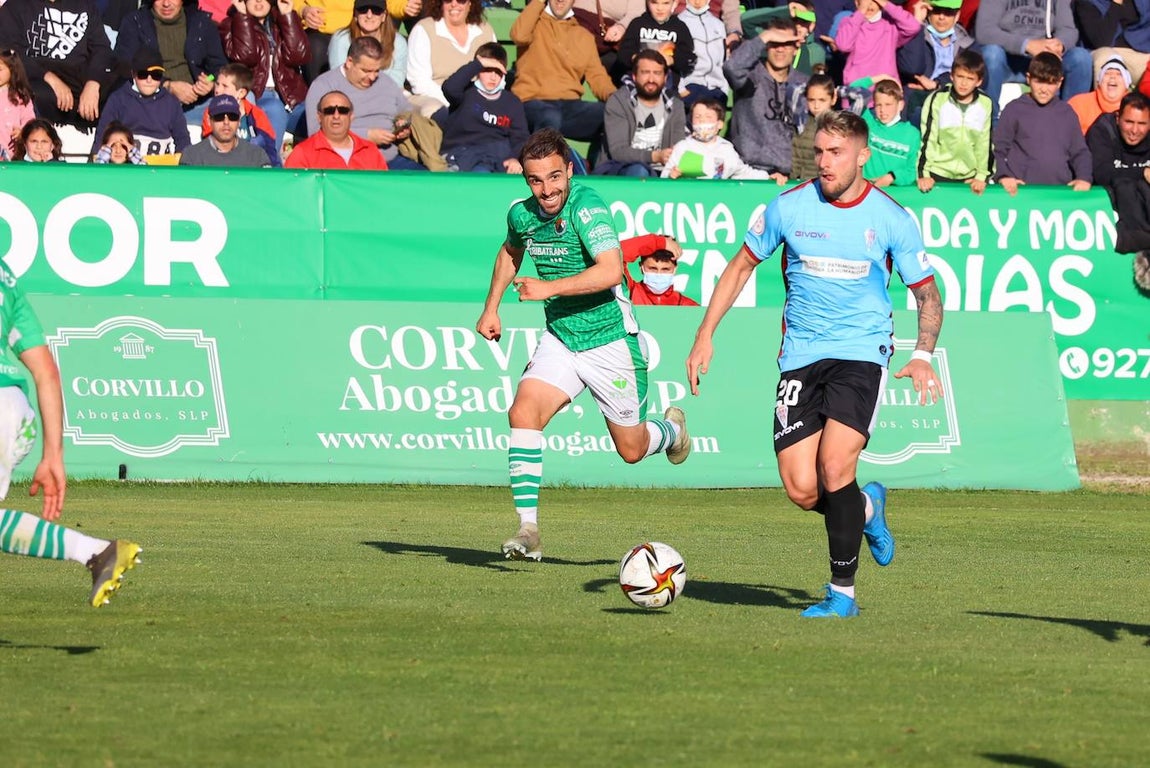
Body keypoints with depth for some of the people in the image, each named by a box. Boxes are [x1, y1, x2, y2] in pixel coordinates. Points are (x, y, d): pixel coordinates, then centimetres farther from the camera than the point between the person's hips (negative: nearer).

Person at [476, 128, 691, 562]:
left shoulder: (587, 208, -22)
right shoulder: (522, 215, 0)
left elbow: (610, 270, -35)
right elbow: (510, 252, 25)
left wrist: (549, 288, -38)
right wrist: (491, 308, 20)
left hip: (610, 342, -5)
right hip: (560, 341, 5)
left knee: (631, 450, 9)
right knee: (523, 413, -21)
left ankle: (671, 429, 46)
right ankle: (528, 530, -21)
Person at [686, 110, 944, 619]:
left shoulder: (892, 220, -3)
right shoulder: (788, 208, 0)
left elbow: (928, 295, 7)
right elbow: (741, 267, 13)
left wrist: (922, 357, -10)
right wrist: (705, 337, 7)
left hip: (861, 353, -2)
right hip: (800, 359, 2)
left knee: (834, 468, -21)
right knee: (803, 491, -8)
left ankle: (842, 592, -6)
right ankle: (866, 508, 27)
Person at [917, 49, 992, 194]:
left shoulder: (985, 104, 0)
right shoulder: (937, 100, -6)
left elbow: (986, 144, 6)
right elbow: (927, 140, -4)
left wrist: (982, 176, 1)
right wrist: (924, 174, -9)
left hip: (970, 177, 1)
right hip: (938, 174, -1)